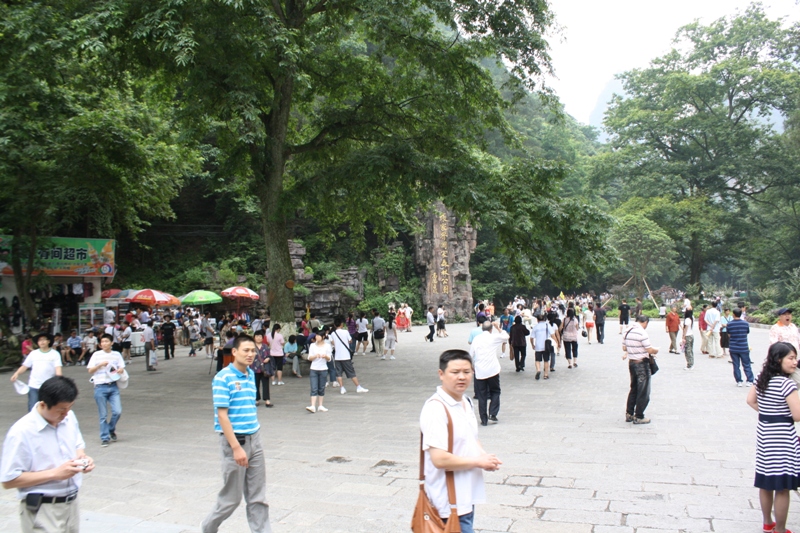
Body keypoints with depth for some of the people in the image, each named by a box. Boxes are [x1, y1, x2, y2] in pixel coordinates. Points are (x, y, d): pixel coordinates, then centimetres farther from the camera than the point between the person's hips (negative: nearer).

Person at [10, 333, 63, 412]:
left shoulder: (55, 354, 0)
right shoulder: (33, 354, 7)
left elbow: (58, 368, -9)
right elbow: (25, 366, 8)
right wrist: (17, 373, -11)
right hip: (34, 386, 2)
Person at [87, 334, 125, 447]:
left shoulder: (116, 355, 10)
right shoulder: (96, 355, 5)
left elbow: (122, 368, 11)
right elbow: (90, 371, 4)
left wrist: (120, 370, -12)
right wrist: (100, 365, -11)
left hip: (113, 387, 1)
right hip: (100, 387, -1)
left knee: (118, 411, -7)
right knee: (103, 415, 2)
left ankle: (111, 429, 20)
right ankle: (105, 438, 13)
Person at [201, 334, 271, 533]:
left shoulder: (251, 375, 8)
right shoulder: (223, 378, -14)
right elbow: (222, 415, -17)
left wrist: (254, 438, 14)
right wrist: (236, 447, -20)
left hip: (254, 439, 6)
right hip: (235, 441, -6)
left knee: (258, 497, 9)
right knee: (232, 497, 7)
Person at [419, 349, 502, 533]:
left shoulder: (465, 402, 7)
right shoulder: (435, 409, -22)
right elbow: (439, 459, -28)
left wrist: (485, 456, 0)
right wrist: (479, 461, -16)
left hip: (467, 495, 9)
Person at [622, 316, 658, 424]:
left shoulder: (627, 332, 5)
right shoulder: (642, 333, -20)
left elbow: (624, 347, 12)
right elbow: (650, 350, -18)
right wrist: (656, 350, 2)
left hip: (631, 362, 8)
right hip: (642, 363, -8)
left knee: (634, 389, 19)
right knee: (643, 391, 3)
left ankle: (629, 414, 22)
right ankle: (638, 417, 7)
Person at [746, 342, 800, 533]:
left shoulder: (762, 378, 4)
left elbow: (750, 400, 13)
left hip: (763, 433, 8)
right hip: (782, 436, -8)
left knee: (766, 481, 19)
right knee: (782, 487, 3)